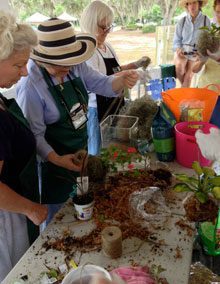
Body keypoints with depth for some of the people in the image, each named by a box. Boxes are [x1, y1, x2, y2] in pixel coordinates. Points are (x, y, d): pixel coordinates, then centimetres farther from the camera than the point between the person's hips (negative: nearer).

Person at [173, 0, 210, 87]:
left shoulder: (206, 21, 0)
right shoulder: (182, 21, 3)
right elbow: (176, 40, 7)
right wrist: (178, 49, -14)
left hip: (197, 54, 0)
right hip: (182, 51, 0)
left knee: (188, 75, -20)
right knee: (179, 66, -32)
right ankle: (185, 89, -9)